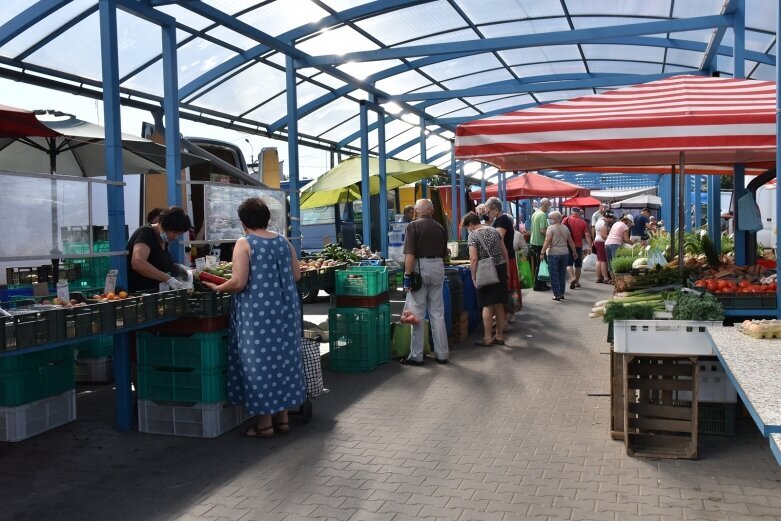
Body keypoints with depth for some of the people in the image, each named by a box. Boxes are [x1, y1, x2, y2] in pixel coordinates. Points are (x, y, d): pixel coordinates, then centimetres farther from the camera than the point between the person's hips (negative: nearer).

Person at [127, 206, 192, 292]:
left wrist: (177, 267, 6)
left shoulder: (163, 240, 11)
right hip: (136, 291, -8)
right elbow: (137, 263, -30)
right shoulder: (146, 233, -13)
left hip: (153, 291, 8)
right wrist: (168, 278, -29)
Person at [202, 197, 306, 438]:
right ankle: (282, 417, 21)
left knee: (260, 361, 3)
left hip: (258, 311, -5)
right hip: (284, 309, 6)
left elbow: (239, 282, -16)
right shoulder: (283, 242, 7)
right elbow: (296, 275, 11)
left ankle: (265, 422, 10)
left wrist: (217, 288, 1)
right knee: (283, 357, 13)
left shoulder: (244, 244, -9)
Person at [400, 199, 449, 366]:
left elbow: (409, 254, -14)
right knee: (438, 313, 10)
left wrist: (407, 275, -13)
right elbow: (444, 254, 15)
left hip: (420, 267, -5)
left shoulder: (413, 226, -6)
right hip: (438, 267, 5)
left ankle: (416, 356, 4)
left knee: (417, 313, 1)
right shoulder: (440, 228, 10)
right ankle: (442, 354, 15)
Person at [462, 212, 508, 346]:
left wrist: (474, 276, -12)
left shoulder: (473, 235, -9)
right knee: (499, 304, 11)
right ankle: (499, 336, 17)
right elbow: (505, 252, 12)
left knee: (487, 305, -1)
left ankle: (487, 338, 2)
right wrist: (506, 269, 17)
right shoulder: (494, 230, 11)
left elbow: (473, 258, -17)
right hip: (500, 269, 6)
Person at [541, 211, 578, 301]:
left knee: (554, 275, 1)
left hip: (553, 254, -6)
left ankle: (557, 295, -1)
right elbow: (571, 242, 14)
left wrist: (543, 252, -15)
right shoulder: (565, 228, 10)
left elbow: (547, 241, -17)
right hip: (564, 253, 6)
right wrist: (574, 252, 22)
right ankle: (562, 293, 18)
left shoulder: (551, 228, -9)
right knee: (562, 274, 13)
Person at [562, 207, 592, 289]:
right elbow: (587, 235, -5)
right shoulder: (583, 223, 1)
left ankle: (573, 278, -25)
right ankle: (577, 282, 20)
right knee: (578, 265, 14)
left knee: (569, 264, -1)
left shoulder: (566, 220, -2)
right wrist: (589, 246, -4)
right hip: (579, 246, 1)